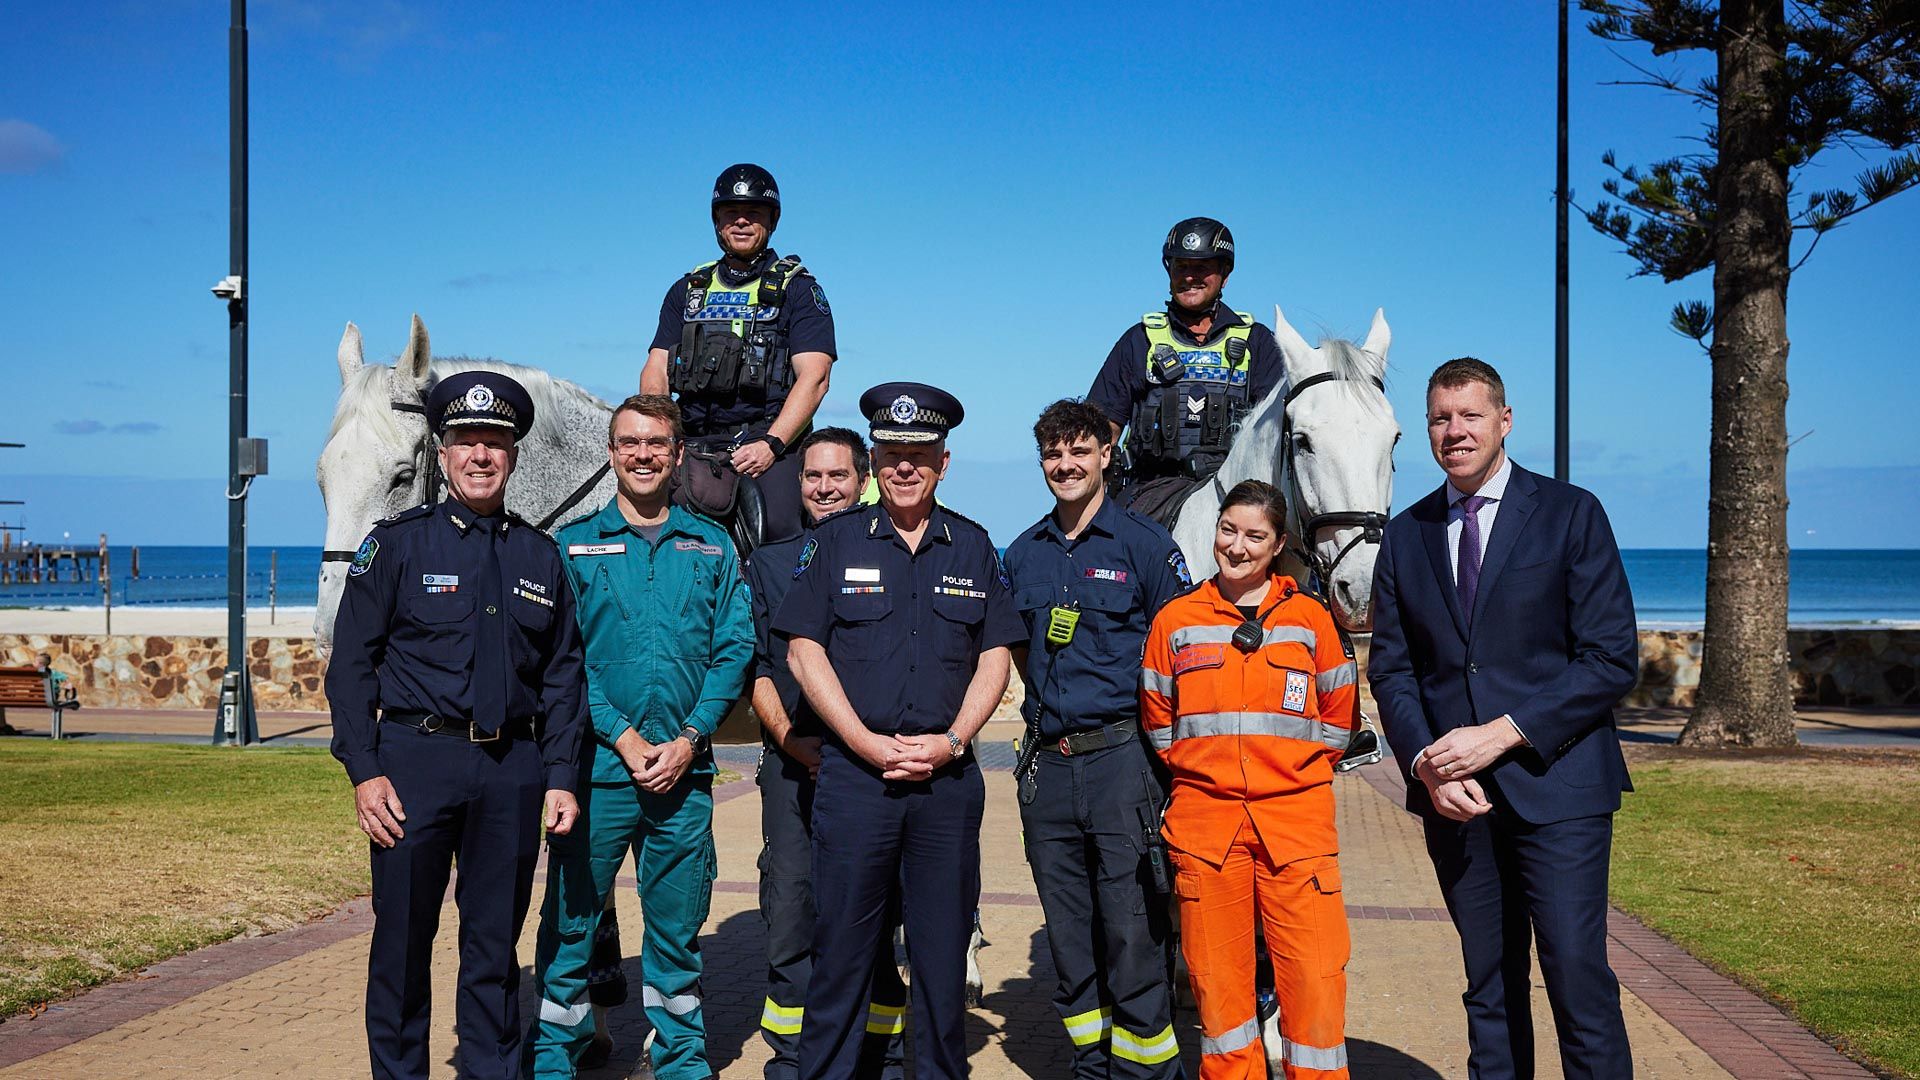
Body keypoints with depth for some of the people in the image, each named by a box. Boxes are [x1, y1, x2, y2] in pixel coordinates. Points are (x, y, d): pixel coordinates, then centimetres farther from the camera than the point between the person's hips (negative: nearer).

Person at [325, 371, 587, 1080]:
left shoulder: (540, 556, 10)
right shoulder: (397, 544, 1)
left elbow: (562, 674, 11)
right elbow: (351, 663, -1)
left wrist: (560, 776, 3)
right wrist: (364, 771, -9)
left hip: (513, 769, 2)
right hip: (416, 762, -2)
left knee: (495, 941, 11)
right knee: (403, 938, 5)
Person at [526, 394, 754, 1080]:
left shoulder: (712, 547, 9)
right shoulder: (573, 545, 4)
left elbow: (735, 650, 3)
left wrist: (689, 738, -9)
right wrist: (622, 736, -12)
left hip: (685, 769, 1)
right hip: (598, 765, -1)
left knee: (678, 926, 10)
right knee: (570, 920, 4)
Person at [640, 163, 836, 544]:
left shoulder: (798, 289, 9)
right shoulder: (687, 290, 22)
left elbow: (813, 377, -3)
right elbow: (656, 370, 15)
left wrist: (770, 445, -18)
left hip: (766, 443, -4)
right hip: (693, 444, 4)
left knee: (778, 526, -29)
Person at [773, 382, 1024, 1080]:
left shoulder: (974, 547, 11)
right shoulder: (835, 541, 5)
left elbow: (994, 657, 9)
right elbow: (803, 650, 0)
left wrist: (952, 741, -6)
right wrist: (868, 743, -9)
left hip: (948, 778, 2)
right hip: (853, 773, -2)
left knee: (943, 947, 8)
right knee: (842, 944, 2)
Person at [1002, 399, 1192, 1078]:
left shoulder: (1144, 544, -1)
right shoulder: (1023, 554, 12)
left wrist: (1149, 730, -4)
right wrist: (1054, 702, 13)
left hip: (1122, 759, -5)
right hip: (1048, 763, 5)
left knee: (1133, 933, -4)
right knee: (1069, 940, 11)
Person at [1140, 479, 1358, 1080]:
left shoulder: (1310, 618, 5)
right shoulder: (1177, 620, 7)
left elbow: (1340, 714, 12)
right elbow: (1156, 716, 15)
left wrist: (1297, 770, 7)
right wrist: (1193, 767, 9)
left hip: (1296, 816, -1)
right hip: (1204, 816, 1)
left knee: (1314, 973, -3)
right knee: (1216, 973, 6)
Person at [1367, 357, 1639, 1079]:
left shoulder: (1571, 515, -1)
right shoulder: (1406, 535, 10)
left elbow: (1612, 659, -7)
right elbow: (1390, 668, 9)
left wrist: (1500, 734, -15)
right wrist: (1427, 764, -8)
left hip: (1554, 782, -3)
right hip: (1452, 794, 4)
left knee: (1579, 981, -6)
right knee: (1489, 986, 11)